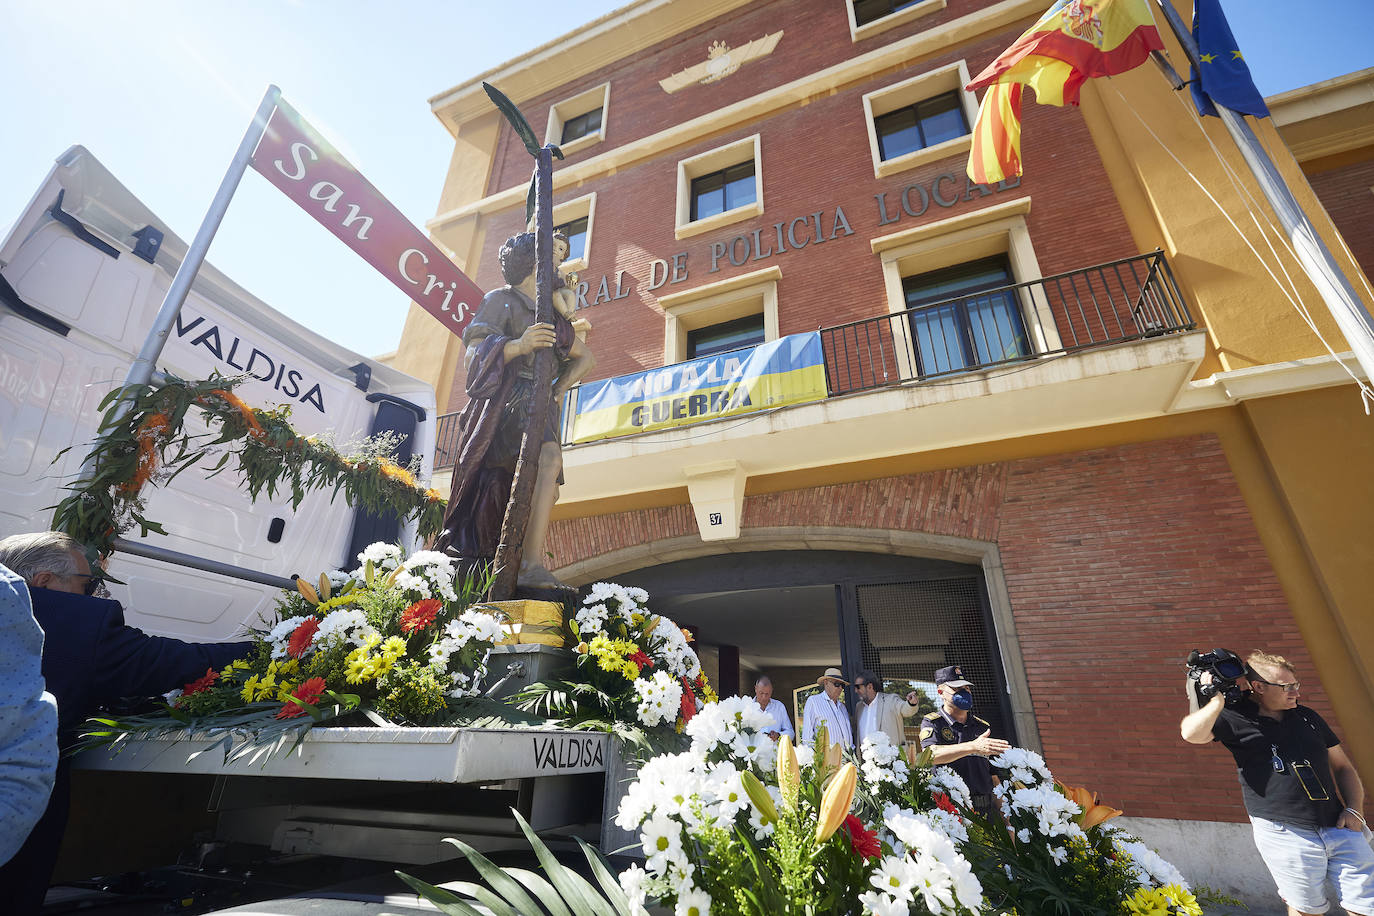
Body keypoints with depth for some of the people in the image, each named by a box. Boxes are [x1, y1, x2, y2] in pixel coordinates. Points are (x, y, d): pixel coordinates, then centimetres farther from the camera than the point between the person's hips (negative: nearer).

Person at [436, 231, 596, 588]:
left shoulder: (550, 315, 25)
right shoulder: (500, 300, 7)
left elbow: (585, 357, 32)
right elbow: (474, 356, -4)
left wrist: (559, 390, 15)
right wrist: (518, 345, -23)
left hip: (538, 407, 7)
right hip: (507, 402, -7)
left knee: (547, 491, -3)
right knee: (549, 459, -31)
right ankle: (533, 565, -36)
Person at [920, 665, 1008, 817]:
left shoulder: (982, 727, 19)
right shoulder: (931, 723, 1)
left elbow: (993, 776, 20)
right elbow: (931, 754, -20)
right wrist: (974, 746, -30)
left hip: (984, 812, 5)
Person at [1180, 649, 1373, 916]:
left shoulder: (1307, 717, 12)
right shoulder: (1237, 720, -7)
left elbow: (1342, 766, 20)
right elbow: (1192, 733, -23)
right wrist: (1219, 698, -25)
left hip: (1339, 828, 5)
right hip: (1287, 835, -5)